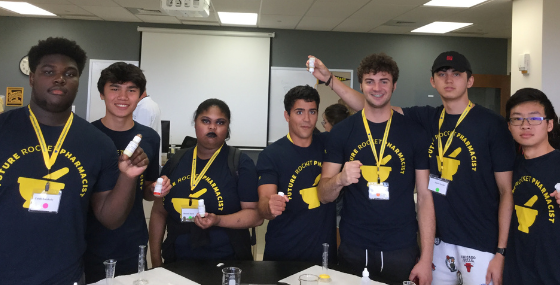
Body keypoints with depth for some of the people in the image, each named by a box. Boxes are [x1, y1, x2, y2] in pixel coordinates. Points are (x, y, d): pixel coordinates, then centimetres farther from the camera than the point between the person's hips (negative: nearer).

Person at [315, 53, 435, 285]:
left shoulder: (414, 133, 0)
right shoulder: (342, 131, 0)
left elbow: (425, 196, 1)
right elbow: (324, 195, 0)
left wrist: (426, 258, -5)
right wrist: (340, 179, -22)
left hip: (401, 251, 0)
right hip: (353, 250, 0)